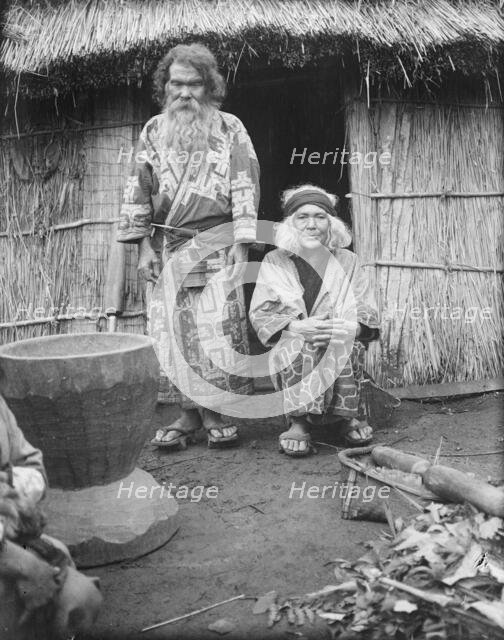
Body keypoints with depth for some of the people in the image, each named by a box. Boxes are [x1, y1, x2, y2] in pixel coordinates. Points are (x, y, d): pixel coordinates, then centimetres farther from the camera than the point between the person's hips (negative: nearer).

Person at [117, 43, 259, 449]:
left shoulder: (229, 129, 4)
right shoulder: (153, 132, 11)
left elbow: (246, 186, -1)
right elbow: (139, 188, 11)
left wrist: (241, 241, -10)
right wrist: (144, 244, 3)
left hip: (217, 242, -3)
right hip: (172, 244, 3)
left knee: (221, 326, -2)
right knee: (175, 328, 1)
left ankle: (217, 413, 9)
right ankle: (188, 414, 10)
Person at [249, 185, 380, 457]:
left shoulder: (347, 262, 11)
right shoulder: (274, 262, 8)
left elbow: (369, 312, 4)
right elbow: (260, 314, -2)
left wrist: (354, 326, -22)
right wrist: (297, 327, -22)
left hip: (343, 351, 1)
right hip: (290, 352, -1)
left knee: (348, 343, -33)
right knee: (299, 346, -34)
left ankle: (350, 415, -18)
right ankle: (299, 421, -28)